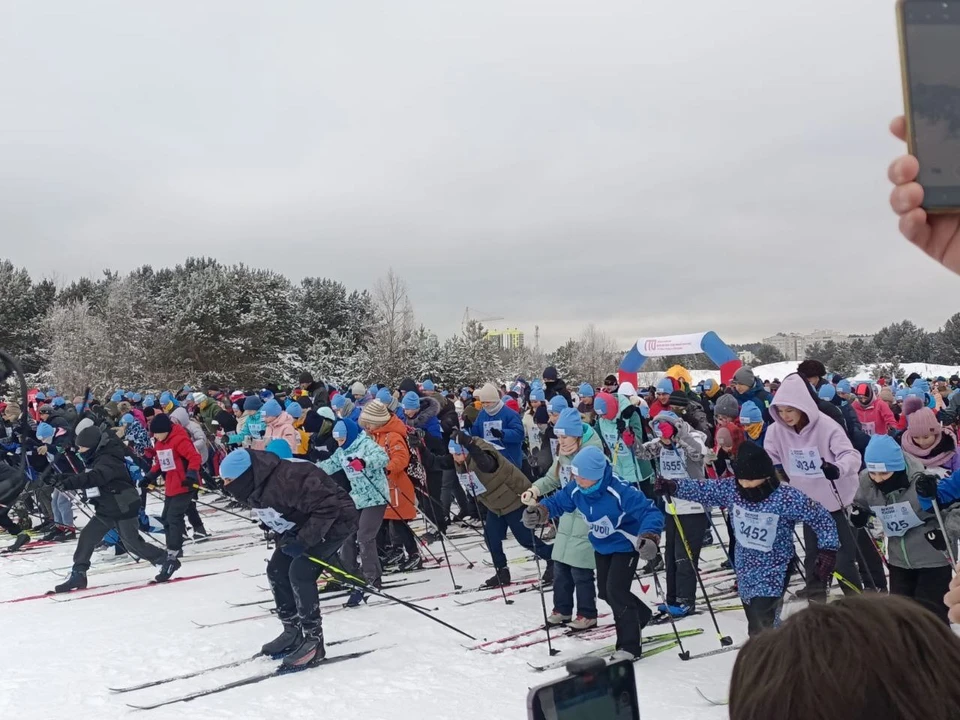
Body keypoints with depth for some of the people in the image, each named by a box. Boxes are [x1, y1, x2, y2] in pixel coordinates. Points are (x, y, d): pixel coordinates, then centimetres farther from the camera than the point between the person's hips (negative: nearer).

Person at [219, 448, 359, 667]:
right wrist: (283, 541, 3)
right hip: (306, 524, 10)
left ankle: (313, 640, -9)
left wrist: (303, 541, -32)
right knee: (276, 570, 4)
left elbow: (327, 507, -35)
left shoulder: (286, 481, -36)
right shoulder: (255, 488, -6)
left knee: (300, 571, -20)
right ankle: (292, 632, 17)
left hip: (336, 521, -10)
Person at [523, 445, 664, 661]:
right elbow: (557, 502, -1)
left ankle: (631, 646, -2)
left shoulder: (620, 492, -36)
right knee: (605, 591, 16)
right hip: (601, 546, 8)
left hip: (626, 545, -7)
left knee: (616, 590, -16)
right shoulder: (575, 489, -16)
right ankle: (641, 616, 44)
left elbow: (650, 512, -37)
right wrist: (539, 512, -23)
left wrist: (649, 538, -55)